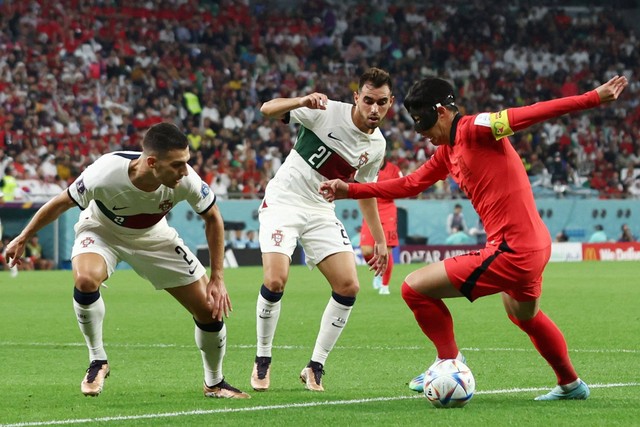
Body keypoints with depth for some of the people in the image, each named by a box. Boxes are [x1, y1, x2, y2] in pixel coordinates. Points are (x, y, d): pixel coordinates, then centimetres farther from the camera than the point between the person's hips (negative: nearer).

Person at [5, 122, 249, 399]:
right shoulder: (105, 174, -39)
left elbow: (213, 218, -11)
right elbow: (61, 203, -19)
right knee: (85, 280, -36)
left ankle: (214, 384, 24)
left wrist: (217, 279, -11)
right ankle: (97, 361, -12)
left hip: (153, 236, 3)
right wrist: (23, 239, -7)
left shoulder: (186, 180, -32)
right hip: (101, 231, -3)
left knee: (211, 310, -3)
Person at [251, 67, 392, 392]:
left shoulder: (377, 146, 3)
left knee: (348, 286, -8)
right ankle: (262, 362, 0)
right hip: (283, 203, -5)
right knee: (275, 281, -22)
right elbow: (268, 110, -18)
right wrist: (302, 101, -38)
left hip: (321, 212, 5)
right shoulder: (326, 111, -14)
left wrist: (380, 240, 17)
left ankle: (315, 367, 4)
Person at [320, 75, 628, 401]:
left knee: (414, 288, -7)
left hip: (512, 252, -11)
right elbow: (409, 185, 20)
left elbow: (534, 113, -21)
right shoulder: (447, 152, 15)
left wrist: (596, 97, -29)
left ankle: (450, 362, 9)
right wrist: (349, 190, 17)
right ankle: (571, 385, 54)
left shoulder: (475, 129, -13)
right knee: (525, 315, 37)